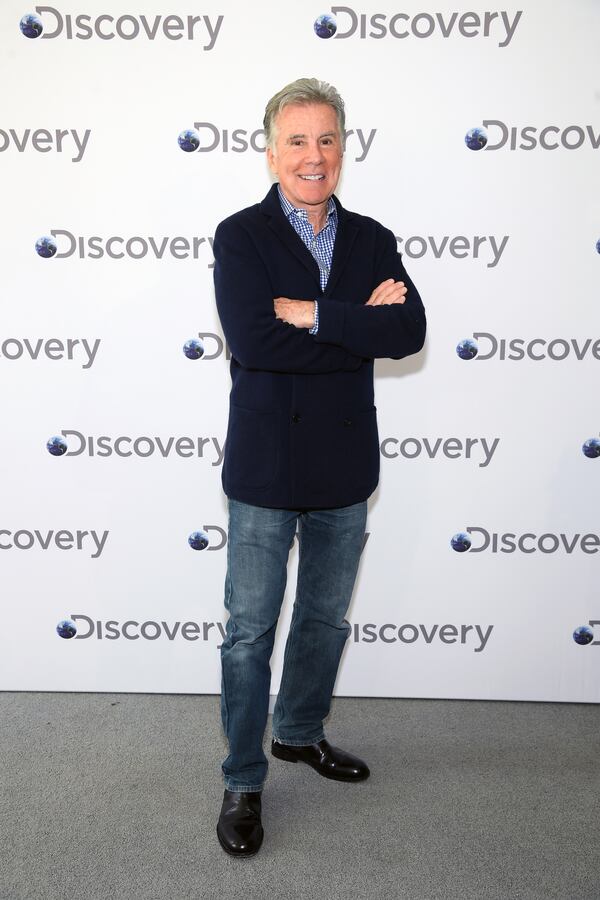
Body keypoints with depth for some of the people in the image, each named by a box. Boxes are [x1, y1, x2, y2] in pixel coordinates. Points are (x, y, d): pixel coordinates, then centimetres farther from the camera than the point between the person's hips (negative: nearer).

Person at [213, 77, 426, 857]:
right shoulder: (240, 236, -7)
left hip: (345, 468, 4)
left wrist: (309, 313, -20)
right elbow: (253, 341, -23)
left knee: (326, 618, 19)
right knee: (250, 631, 7)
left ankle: (300, 732, 44)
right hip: (265, 468, -4)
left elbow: (410, 331, -13)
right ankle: (243, 781, 26)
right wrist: (362, 325, -18)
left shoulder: (372, 240, 4)